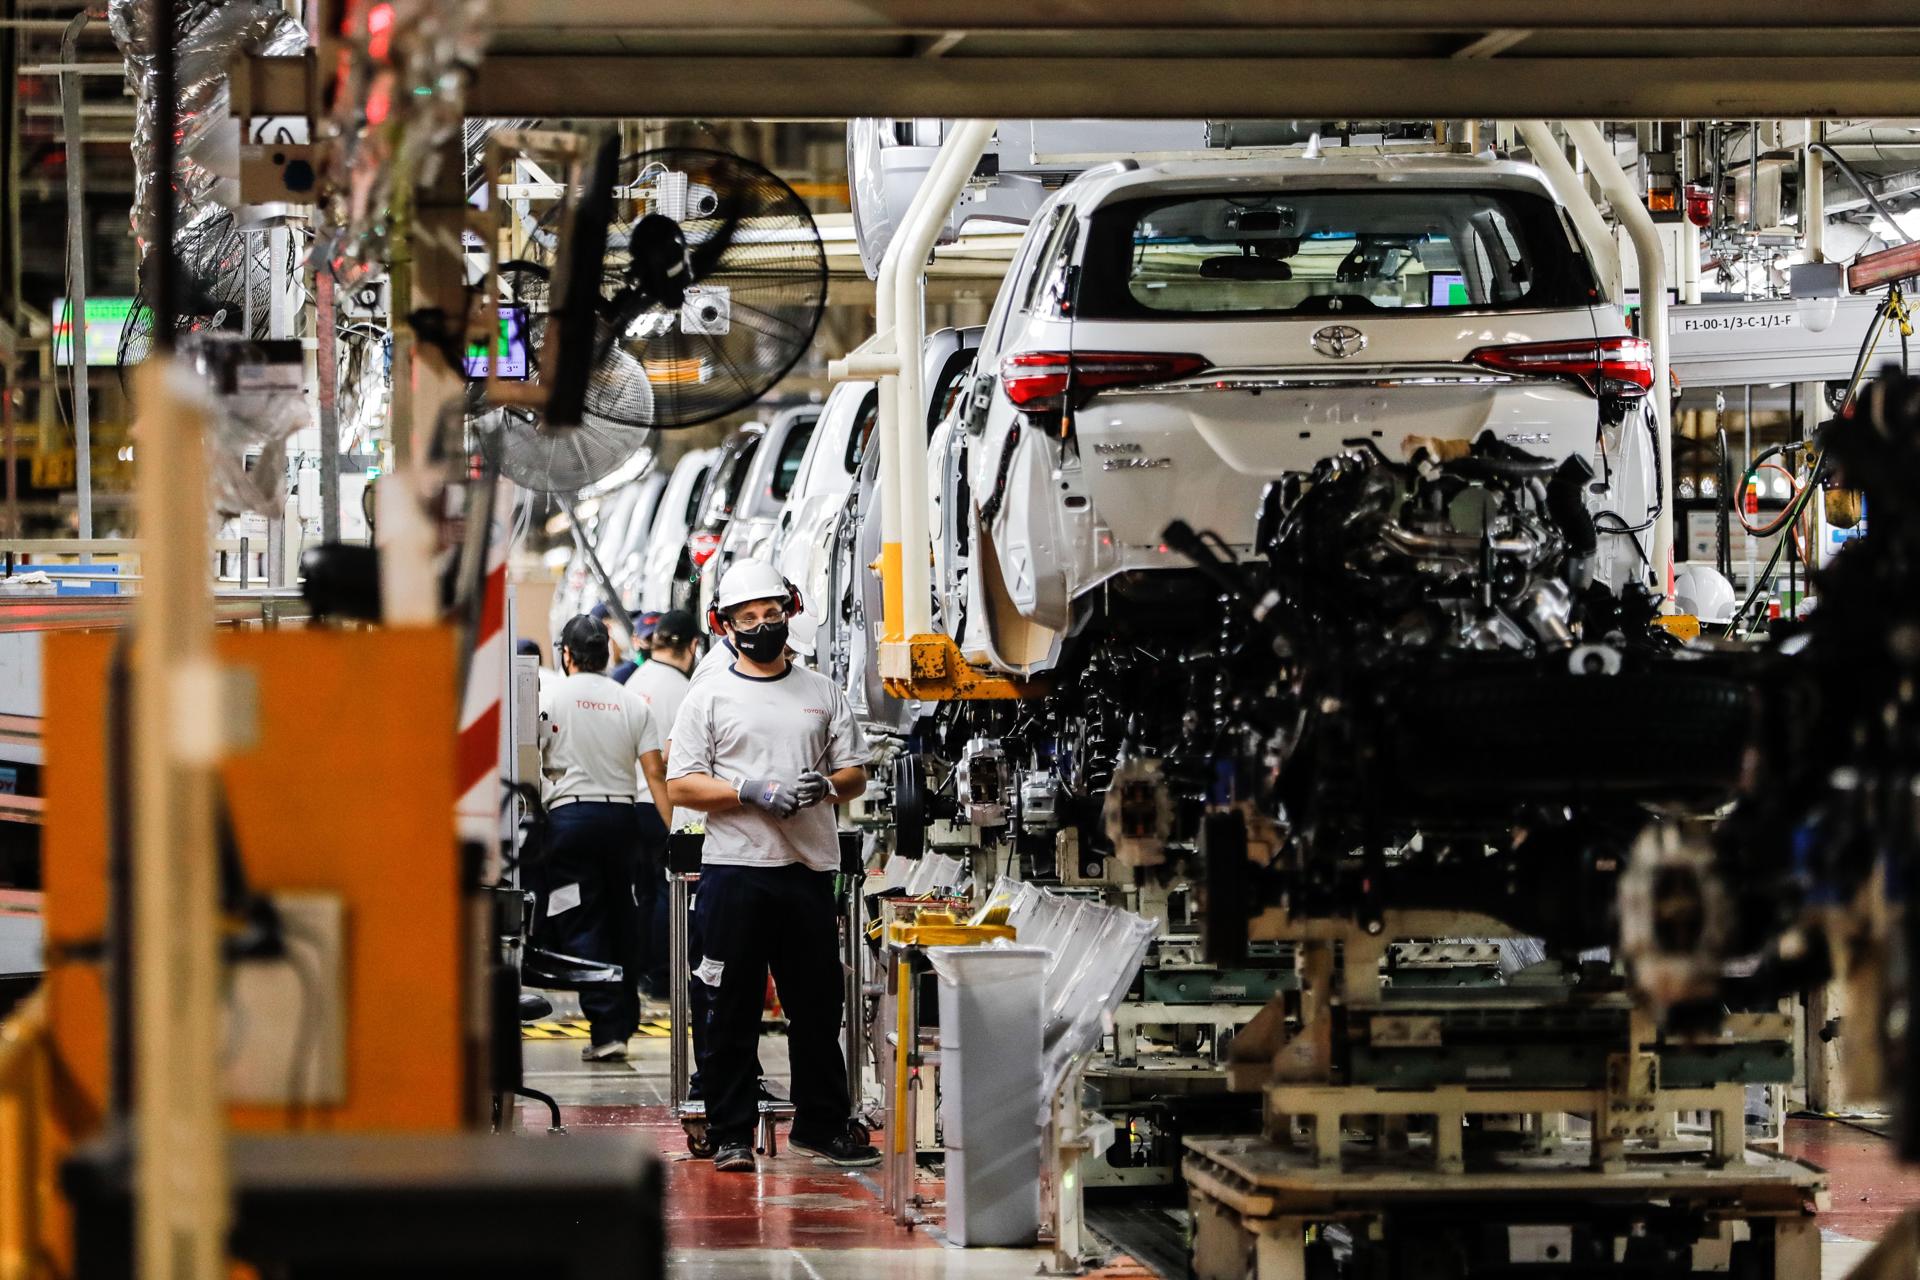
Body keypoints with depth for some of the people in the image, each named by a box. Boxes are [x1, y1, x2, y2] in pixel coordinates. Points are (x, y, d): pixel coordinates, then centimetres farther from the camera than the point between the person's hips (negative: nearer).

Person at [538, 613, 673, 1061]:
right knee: (624, 923, 13)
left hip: (570, 812, -4)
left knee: (581, 924, -3)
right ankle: (623, 1022, 18)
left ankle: (606, 1028, -13)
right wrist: (671, 833, 5)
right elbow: (655, 774, 3)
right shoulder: (633, 704, 8)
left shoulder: (551, 697, -2)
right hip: (623, 814, 4)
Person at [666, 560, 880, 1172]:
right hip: (735, 869, -3)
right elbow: (681, 784, -2)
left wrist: (826, 785, -9)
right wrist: (752, 792, -15)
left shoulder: (823, 692, 14)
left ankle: (822, 1124, 16)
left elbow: (855, 772, 14)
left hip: (810, 869, 3)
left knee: (818, 1007, 7)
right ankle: (730, 1135, 6)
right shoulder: (709, 697, 4)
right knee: (733, 1009, 1)